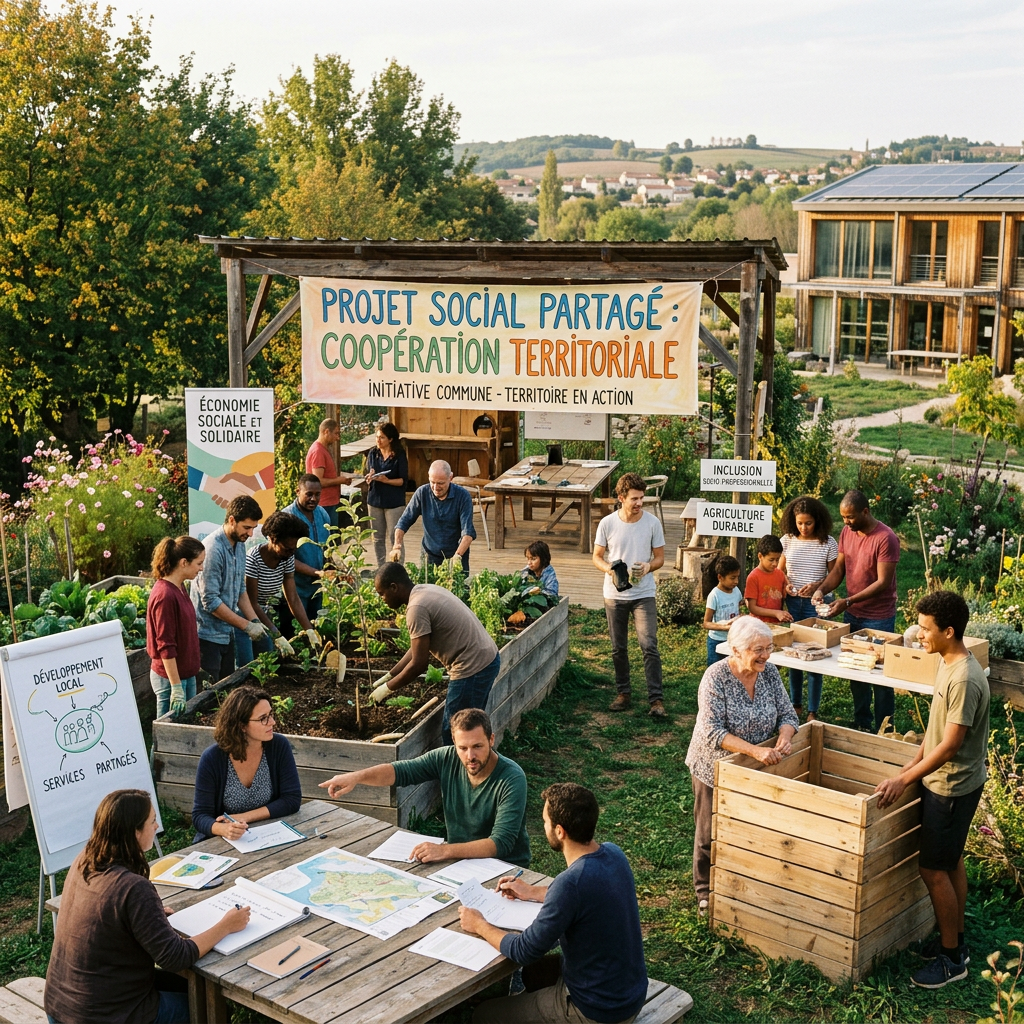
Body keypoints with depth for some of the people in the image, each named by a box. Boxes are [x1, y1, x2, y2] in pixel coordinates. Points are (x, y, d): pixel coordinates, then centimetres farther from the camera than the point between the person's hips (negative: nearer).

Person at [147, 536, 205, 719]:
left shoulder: (179, 587, 6)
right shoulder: (165, 596, -23)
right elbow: (165, 646, -22)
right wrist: (176, 687, -22)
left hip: (186, 674, 9)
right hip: (169, 677, -9)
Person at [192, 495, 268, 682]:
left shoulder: (239, 545, 6)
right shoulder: (213, 549, -22)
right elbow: (210, 602, -23)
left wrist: (255, 621, 1)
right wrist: (247, 625, -18)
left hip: (227, 632, 9)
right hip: (208, 636, -9)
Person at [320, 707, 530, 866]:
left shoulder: (512, 779, -23)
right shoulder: (447, 759, -7)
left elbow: (500, 843, -30)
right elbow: (401, 771, -9)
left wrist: (444, 851, -40)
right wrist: (357, 777, -28)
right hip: (457, 858, 5)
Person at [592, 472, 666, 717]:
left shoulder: (652, 523, -5)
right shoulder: (607, 523, -4)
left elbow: (660, 557, 3)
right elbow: (597, 556, 4)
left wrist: (648, 566, -19)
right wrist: (609, 569, -17)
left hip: (644, 594, -1)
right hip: (614, 595, 2)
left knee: (649, 646, -11)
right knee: (618, 648, 11)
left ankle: (656, 698, -6)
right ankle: (623, 692, 26)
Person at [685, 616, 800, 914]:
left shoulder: (769, 671, -9)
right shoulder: (716, 677, -24)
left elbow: (787, 714, -4)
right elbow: (712, 732, -30)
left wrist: (785, 736, -27)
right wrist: (755, 750, -39)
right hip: (716, 768, -4)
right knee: (711, 833, 11)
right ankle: (707, 890, 31)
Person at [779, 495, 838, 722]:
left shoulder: (828, 542, -7)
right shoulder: (787, 540, 0)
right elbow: (780, 570, 9)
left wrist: (817, 585, -20)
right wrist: (786, 584, -11)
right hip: (792, 602, 3)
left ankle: (813, 711, 8)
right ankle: (795, 704, 24)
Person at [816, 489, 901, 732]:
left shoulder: (885, 538, -20)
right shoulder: (847, 533, 3)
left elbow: (883, 582, -22)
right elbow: (839, 569, 8)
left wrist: (847, 601, -26)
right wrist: (822, 589, -11)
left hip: (878, 619, -7)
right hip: (852, 615, 7)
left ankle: (883, 731, 13)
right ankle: (861, 724, 27)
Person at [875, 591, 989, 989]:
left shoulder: (965, 680, -28)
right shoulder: (948, 664, 3)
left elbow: (950, 746, -26)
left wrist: (905, 780, -21)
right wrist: (913, 765, 10)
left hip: (952, 787, -9)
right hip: (945, 781, 9)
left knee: (933, 869, 0)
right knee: (951, 863, 19)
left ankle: (952, 959, 13)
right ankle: (955, 941, 33)